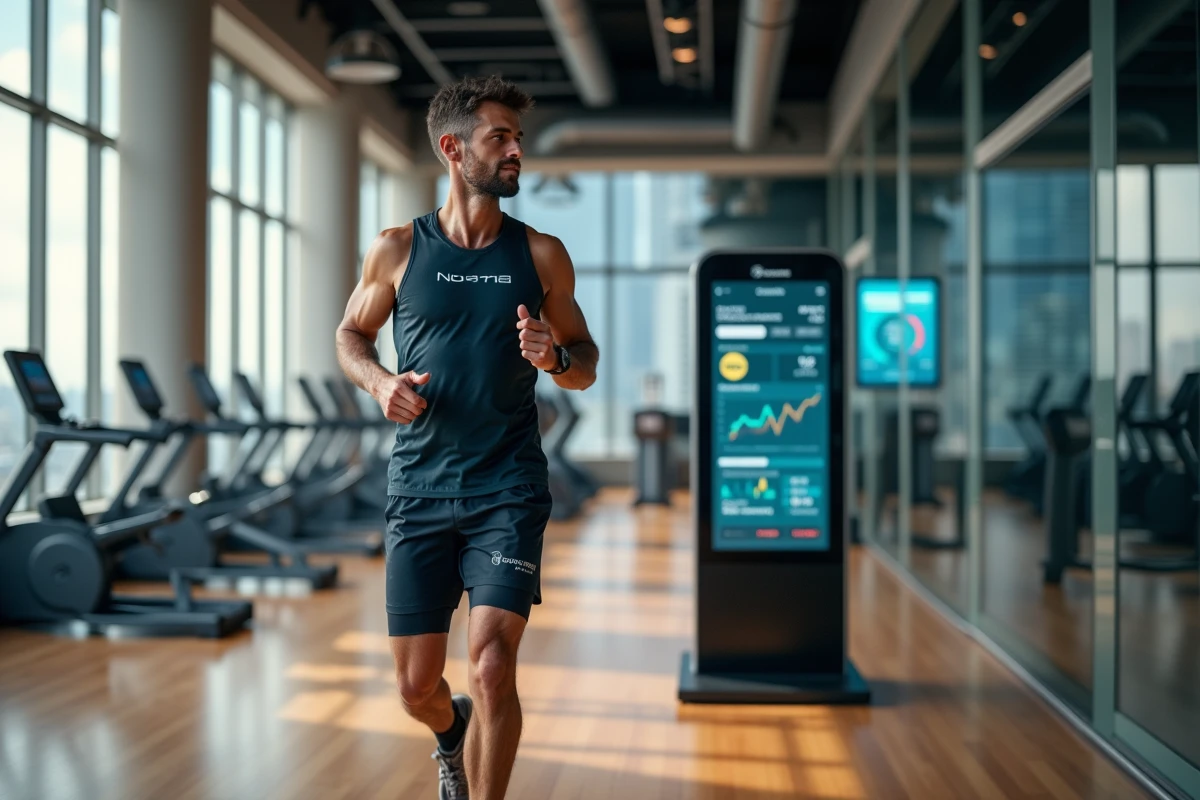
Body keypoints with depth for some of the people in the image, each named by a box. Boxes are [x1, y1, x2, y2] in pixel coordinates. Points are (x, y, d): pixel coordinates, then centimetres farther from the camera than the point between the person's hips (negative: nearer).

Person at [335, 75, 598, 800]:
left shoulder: (541, 255, 3)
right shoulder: (398, 250, 2)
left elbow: (586, 366, 10)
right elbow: (351, 336, 15)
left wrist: (555, 357, -13)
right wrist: (381, 382, -6)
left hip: (508, 489, -1)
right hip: (419, 489, 1)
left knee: (493, 665, -17)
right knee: (416, 686, 8)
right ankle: (453, 733, 45)